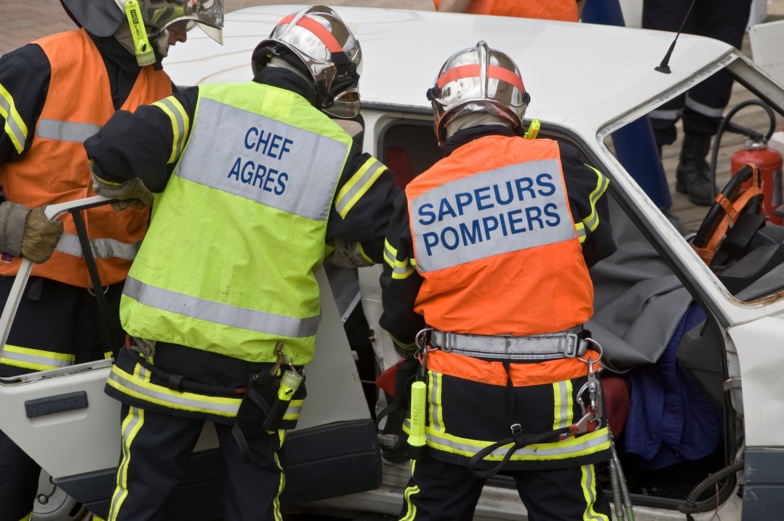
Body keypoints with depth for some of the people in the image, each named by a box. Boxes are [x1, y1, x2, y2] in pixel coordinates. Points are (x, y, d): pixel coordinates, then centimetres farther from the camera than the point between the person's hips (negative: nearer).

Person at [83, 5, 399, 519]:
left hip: (167, 341, 0)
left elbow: (112, 154, -12)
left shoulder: (203, 106, -2)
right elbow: (390, 230, -4)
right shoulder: (338, 152, -1)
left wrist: (143, 193, 9)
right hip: (260, 362, 0)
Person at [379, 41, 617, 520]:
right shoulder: (560, 164, -9)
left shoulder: (416, 199, -3)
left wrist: (414, 347, 29)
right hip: (554, 400, -1)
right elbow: (599, 246, 8)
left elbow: (398, 315, 6)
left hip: (456, 396, 2)